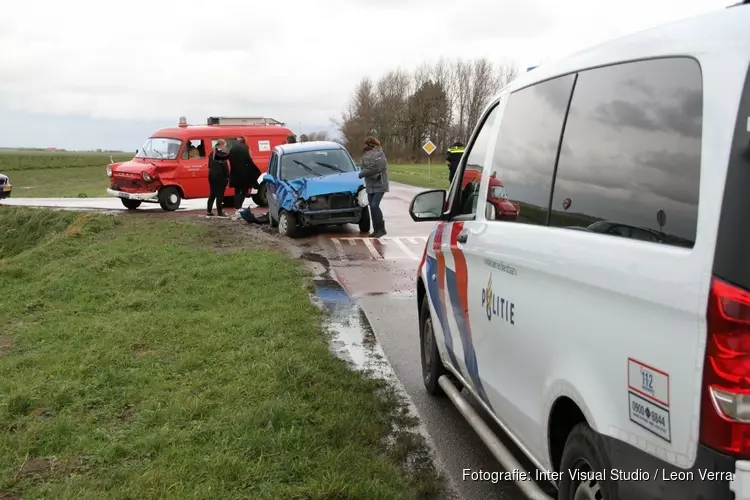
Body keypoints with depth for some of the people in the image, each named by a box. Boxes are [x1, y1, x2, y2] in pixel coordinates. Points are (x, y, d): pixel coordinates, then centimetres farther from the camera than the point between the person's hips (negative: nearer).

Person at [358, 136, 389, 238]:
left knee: (374, 206, -15)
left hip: (379, 185, -7)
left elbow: (374, 168, -21)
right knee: (372, 207, 8)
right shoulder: (366, 155, 8)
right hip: (370, 186, 7)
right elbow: (364, 167, 10)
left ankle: (381, 229, -4)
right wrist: (363, 172, -12)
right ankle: (376, 229, 17)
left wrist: (362, 173, -11)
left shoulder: (379, 155, -14)